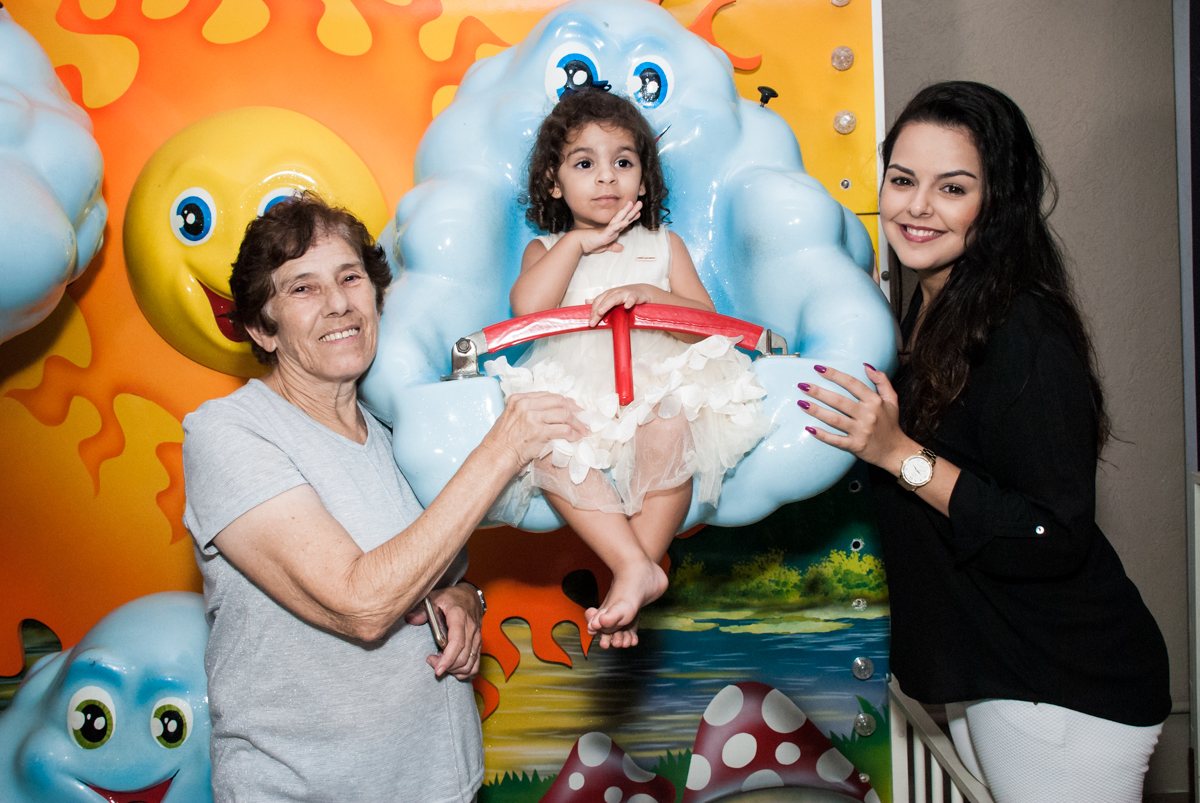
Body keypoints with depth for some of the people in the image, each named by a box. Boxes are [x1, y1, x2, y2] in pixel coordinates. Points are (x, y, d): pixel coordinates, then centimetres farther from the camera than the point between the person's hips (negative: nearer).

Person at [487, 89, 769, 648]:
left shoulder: (663, 245, 19)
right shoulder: (546, 250, 18)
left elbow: (704, 319, 5)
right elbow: (526, 308, -6)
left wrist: (646, 293, -12)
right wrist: (578, 242, -4)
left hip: (657, 378, 0)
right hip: (575, 391, 1)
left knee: (672, 426, -36)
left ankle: (634, 571, -27)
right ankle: (637, 568, -33)